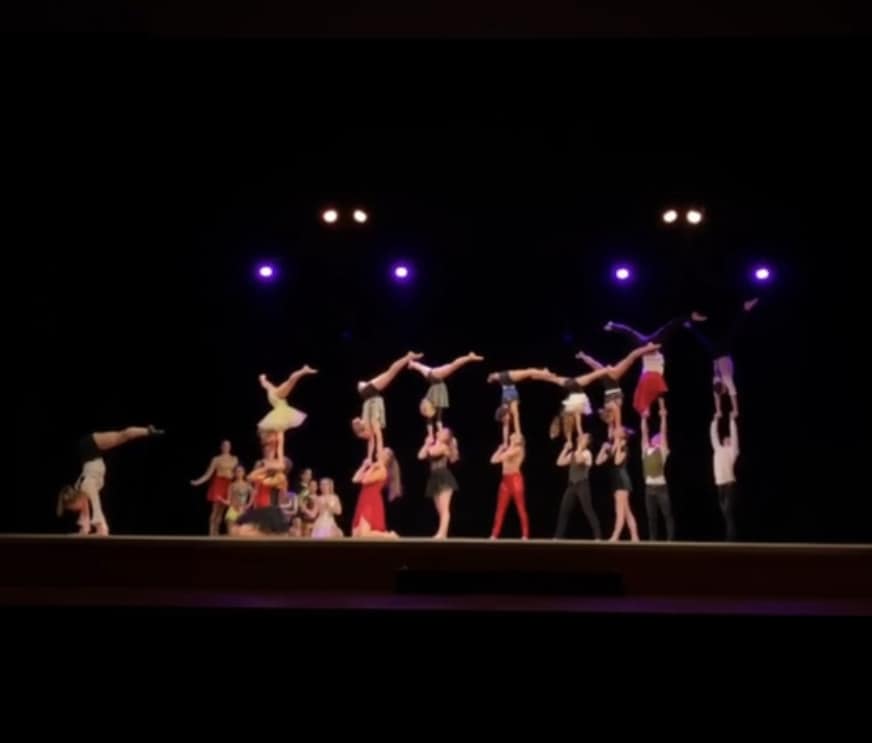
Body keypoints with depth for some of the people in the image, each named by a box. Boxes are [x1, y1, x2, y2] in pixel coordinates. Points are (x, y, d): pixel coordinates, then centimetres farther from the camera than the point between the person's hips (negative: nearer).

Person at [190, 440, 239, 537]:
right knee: (215, 509, -9)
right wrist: (198, 481, -11)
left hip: (228, 485, 4)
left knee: (221, 510, 6)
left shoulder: (235, 459, 11)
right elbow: (209, 473, -1)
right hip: (219, 484, -4)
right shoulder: (216, 459, 1)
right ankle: (211, 532, -7)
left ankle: (216, 532, 13)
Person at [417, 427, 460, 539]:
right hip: (435, 480, 8)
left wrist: (430, 444, -1)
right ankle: (442, 533, 10)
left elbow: (432, 452, -21)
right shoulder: (433, 446, 16)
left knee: (444, 508, -13)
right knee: (440, 509, 8)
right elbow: (421, 455, 9)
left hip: (444, 479, -8)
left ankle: (442, 533, -21)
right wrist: (426, 444, 4)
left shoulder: (444, 447, -6)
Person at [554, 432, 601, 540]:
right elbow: (560, 462, 7)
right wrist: (566, 449, 4)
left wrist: (580, 446, -15)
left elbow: (579, 460, -26)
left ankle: (598, 536, -8)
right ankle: (558, 536, 9)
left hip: (582, 485, -7)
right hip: (572, 485, 7)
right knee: (563, 510, 4)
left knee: (588, 511, -9)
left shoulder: (586, 453, -5)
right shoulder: (572, 454, 15)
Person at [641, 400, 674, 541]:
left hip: (661, 487, -5)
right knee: (651, 516, 10)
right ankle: (653, 539, 15)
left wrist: (663, 416, -6)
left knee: (667, 515, -2)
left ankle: (670, 539, -2)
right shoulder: (646, 450, 12)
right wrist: (644, 417, 13)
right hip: (649, 487, 5)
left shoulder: (662, 450, 1)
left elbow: (663, 431, -4)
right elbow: (644, 433, 14)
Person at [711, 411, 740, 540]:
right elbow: (713, 434, 23)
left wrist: (732, 419, -2)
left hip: (729, 484, -6)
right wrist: (716, 419, 23)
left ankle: (731, 541, -8)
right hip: (720, 485, 6)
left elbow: (734, 433, -2)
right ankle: (729, 540, 12)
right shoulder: (718, 449, 18)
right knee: (726, 514, 8)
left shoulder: (732, 450, 4)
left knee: (729, 514, -8)